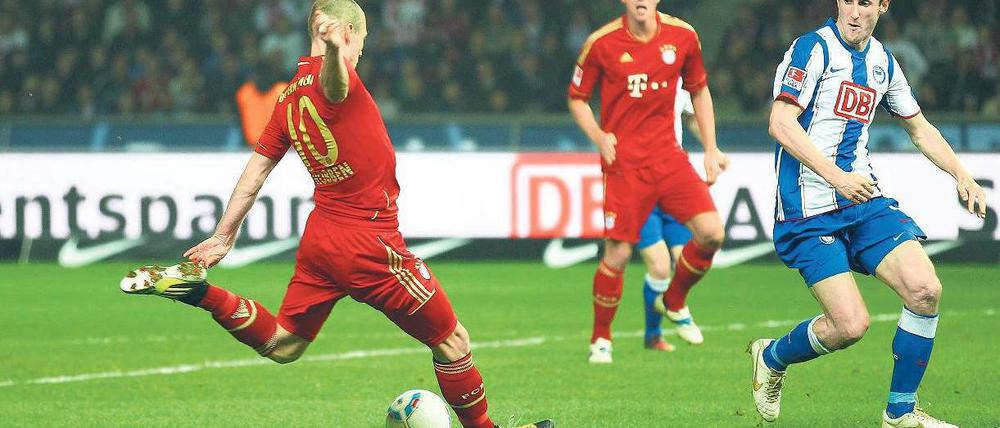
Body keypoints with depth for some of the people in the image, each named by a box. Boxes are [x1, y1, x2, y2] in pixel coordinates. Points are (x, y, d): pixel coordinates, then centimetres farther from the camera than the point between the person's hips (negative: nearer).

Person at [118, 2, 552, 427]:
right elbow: (334, 86, -40)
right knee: (452, 342, 6)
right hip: (371, 241, -8)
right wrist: (334, 47, -62)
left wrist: (224, 236, 15)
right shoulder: (328, 74, -14)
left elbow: (256, 168, 11)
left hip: (320, 237, 8)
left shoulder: (289, 96, 9)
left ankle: (202, 294, 4)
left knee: (282, 346, 19)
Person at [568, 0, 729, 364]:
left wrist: (711, 149, 12)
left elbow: (699, 91, 15)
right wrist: (599, 138, -12)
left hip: (668, 156, 3)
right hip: (624, 162, -3)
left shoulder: (682, 36, 1)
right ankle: (600, 339, 14)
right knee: (618, 253, -8)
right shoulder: (602, 43, -7)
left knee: (711, 233, -11)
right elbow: (577, 99, 5)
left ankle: (674, 301, 18)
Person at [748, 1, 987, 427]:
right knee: (850, 324, -15)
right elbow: (781, 124, -18)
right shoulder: (814, 48, -9)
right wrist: (836, 177, -26)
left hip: (865, 201, 7)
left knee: (925, 290, -12)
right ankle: (771, 357, 17)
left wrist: (962, 176, 14)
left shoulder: (882, 61, 13)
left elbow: (919, 127, 27)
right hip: (810, 210, -6)